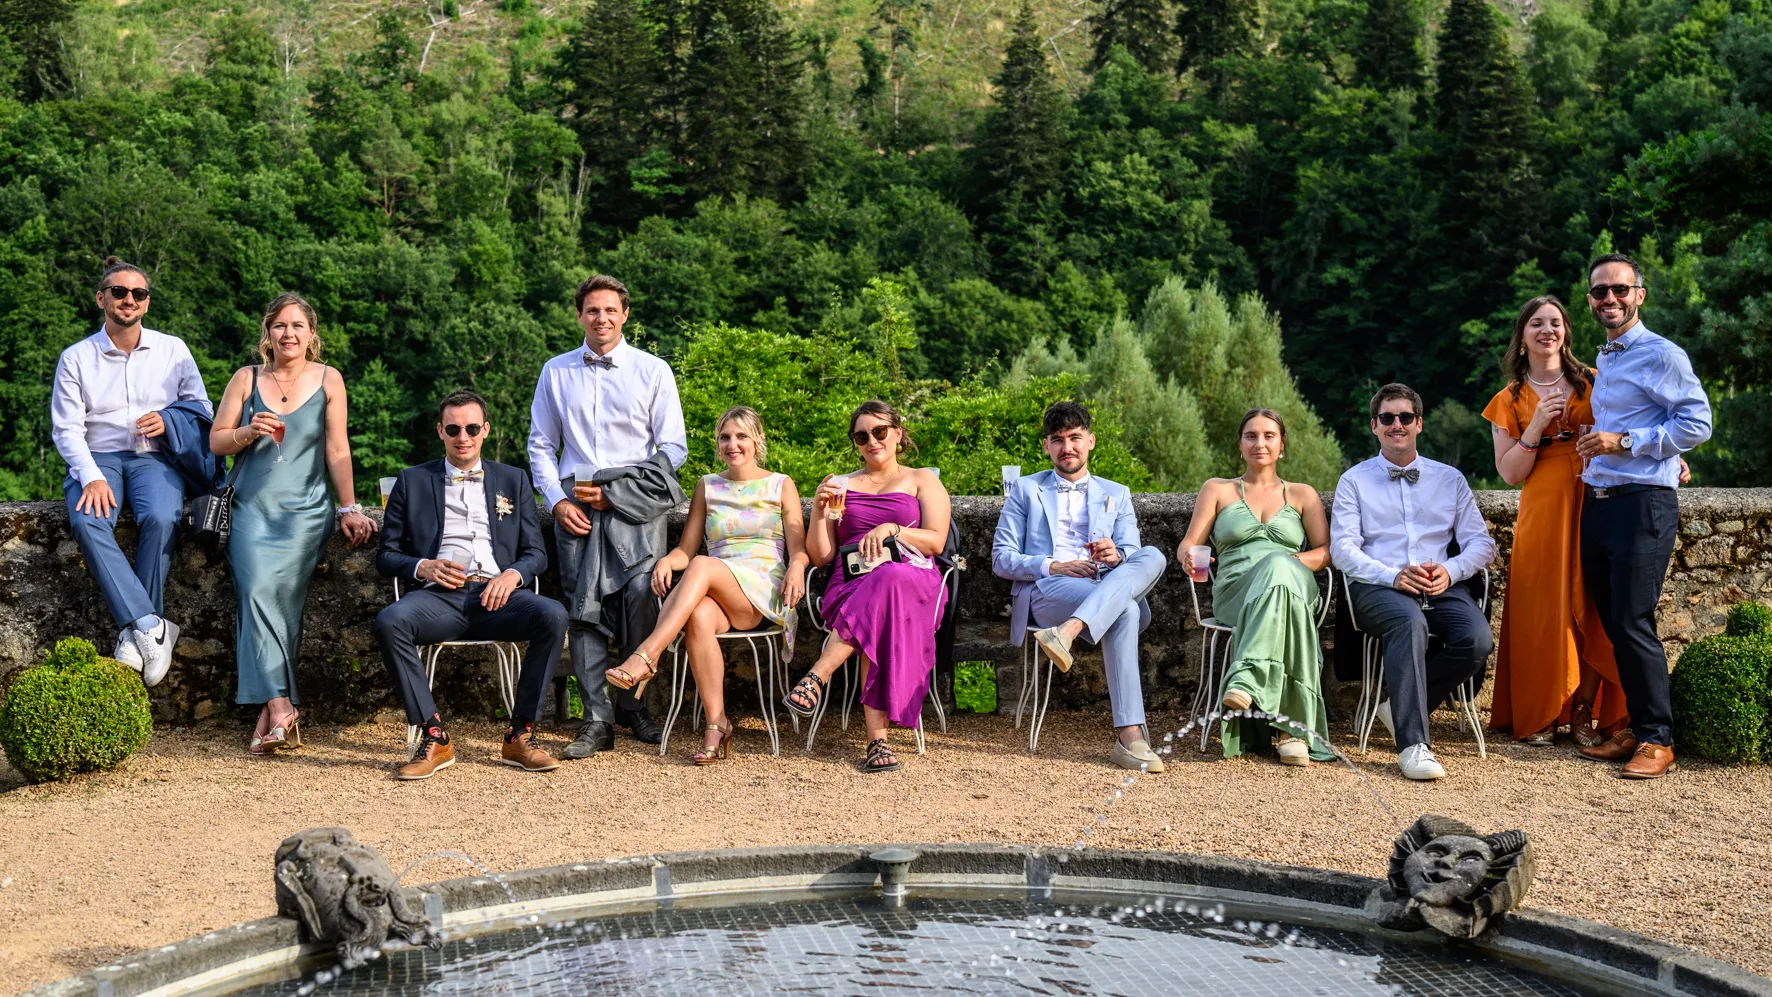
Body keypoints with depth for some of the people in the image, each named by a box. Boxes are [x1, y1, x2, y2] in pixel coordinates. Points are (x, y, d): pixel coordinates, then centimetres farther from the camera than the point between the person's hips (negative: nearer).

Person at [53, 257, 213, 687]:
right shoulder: (75, 358, 8)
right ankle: (151, 626, -36)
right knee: (87, 521, -33)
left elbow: (203, 409, 11)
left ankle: (134, 634, -26)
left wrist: (170, 421, -12)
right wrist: (91, 477, -16)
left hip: (155, 457, 0)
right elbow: (66, 427, 1)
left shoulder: (173, 350, 10)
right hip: (98, 458, 0)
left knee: (160, 518, -34)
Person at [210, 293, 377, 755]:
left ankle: (268, 710, -12)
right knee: (257, 591, -20)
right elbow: (215, 442, 10)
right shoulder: (246, 379, 10)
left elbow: (337, 450, 7)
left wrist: (348, 508, 5)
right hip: (252, 508, 1)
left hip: (304, 512, -1)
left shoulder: (328, 380, 6)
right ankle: (281, 707, -21)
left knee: (279, 596, -19)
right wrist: (248, 432, -9)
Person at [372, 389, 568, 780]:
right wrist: (423, 567, -7)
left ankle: (520, 736, -19)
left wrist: (513, 574, -7)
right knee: (389, 621, -34)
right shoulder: (412, 481, 18)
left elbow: (536, 553, 16)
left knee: (553, 615, -31)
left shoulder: (513, 480, 21)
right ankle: (433, 738, -22)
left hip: (496, 596, 1)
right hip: (438, 596, 0)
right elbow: (387, 555, 15)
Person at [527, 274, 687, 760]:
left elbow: (673, 449, 4)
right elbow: (541, 446, 17)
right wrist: (557, 500, 0)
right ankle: (597, 719, -1)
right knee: (583, 608, -5)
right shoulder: (556, 372, 15)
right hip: (576, 506, 2)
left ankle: (632, 704, -1)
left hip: (636, 504, -2)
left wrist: (613, 493, -4)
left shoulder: (653, 371, 7)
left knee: (641, 597, -18)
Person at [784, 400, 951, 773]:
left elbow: (936, 541, 6)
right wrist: (820, 511, 2)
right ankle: (878, 738, -43)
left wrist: (891, 529, -8)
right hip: (851, 583, 1)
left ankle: (818, 677, -42)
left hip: (913, 579, -1)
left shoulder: (922, 480, 21)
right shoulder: (841, 486, 26)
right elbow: (820, 556, 18)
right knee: (878, 621, -38)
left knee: (888, 583, -42)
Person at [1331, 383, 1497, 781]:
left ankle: (1400, 707, -9)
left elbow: (1481, 542, 13)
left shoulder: (1449, 478, 21)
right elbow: (1342, 548, 1)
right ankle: (1413, 743, -39)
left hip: (1441, 586, 3)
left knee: (1478, 640, -28)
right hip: (1377, 586, -3)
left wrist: (1450, 571, -9)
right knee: (1410, 622, -37)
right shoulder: (1354, 480, 13)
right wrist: (1393, 576, -15)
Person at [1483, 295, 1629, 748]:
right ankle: (1541, 716, 8)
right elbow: (1510, 472, 2)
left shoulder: (1592, 383, 10)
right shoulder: (1509, 401, 9)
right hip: (1541, 512, -1)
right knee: (1544, 613, -2)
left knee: (1591, 610, 0)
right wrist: (1537, 426, -10)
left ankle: (1584, 713, 10)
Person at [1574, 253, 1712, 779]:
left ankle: (1658, 741, 0)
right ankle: (1635, 729, 18)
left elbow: (1697, 423, -13)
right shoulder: (1603, 361, 19)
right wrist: (1596, 445, 11)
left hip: (1643, 503, -8)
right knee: (1612, 623, 9)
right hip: (1597, 503, 8)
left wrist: (1624, 442, -15)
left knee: (1633, 624, -9)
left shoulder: (1661, 355, -6)